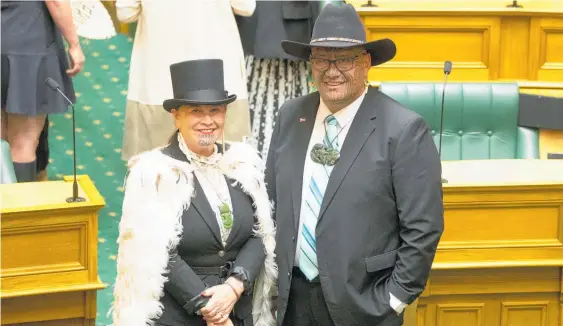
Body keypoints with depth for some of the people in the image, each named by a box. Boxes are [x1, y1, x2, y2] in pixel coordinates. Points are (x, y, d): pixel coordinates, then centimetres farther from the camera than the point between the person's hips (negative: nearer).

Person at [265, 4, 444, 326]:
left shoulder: (404, 129, -13)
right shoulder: (290, 116, 3)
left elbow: (423, 229, -12)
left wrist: (392, 300, -11)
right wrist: (276, 274, 8)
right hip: (294, 297, 5)